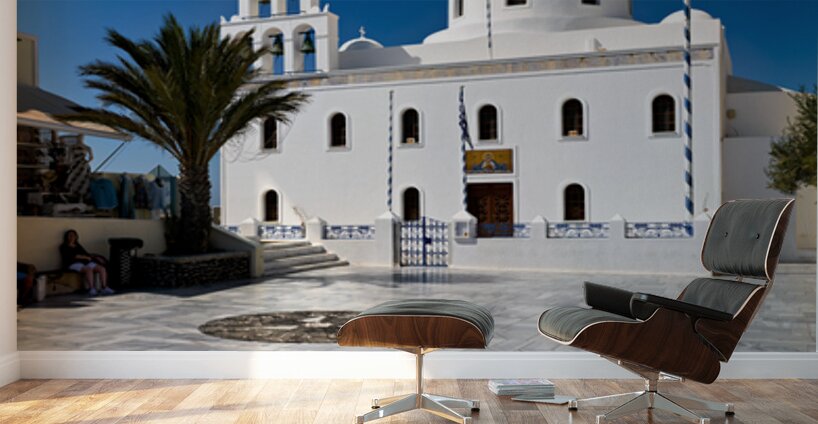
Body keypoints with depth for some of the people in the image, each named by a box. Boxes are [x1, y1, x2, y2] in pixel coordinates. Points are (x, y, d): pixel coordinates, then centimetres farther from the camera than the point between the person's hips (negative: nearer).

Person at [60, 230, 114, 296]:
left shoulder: (78, 246, 25)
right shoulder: (64, 247, 7)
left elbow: (86, 254, 17)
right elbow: (72, 256, -7)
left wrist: (96, 257, 1)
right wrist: (85, 257, -7)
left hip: (85, 263, 6)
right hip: (74, 264, -6)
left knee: (102, 268, -18)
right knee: (88, 269, -38)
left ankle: (104, 288, -27)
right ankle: (91, 289, -43)